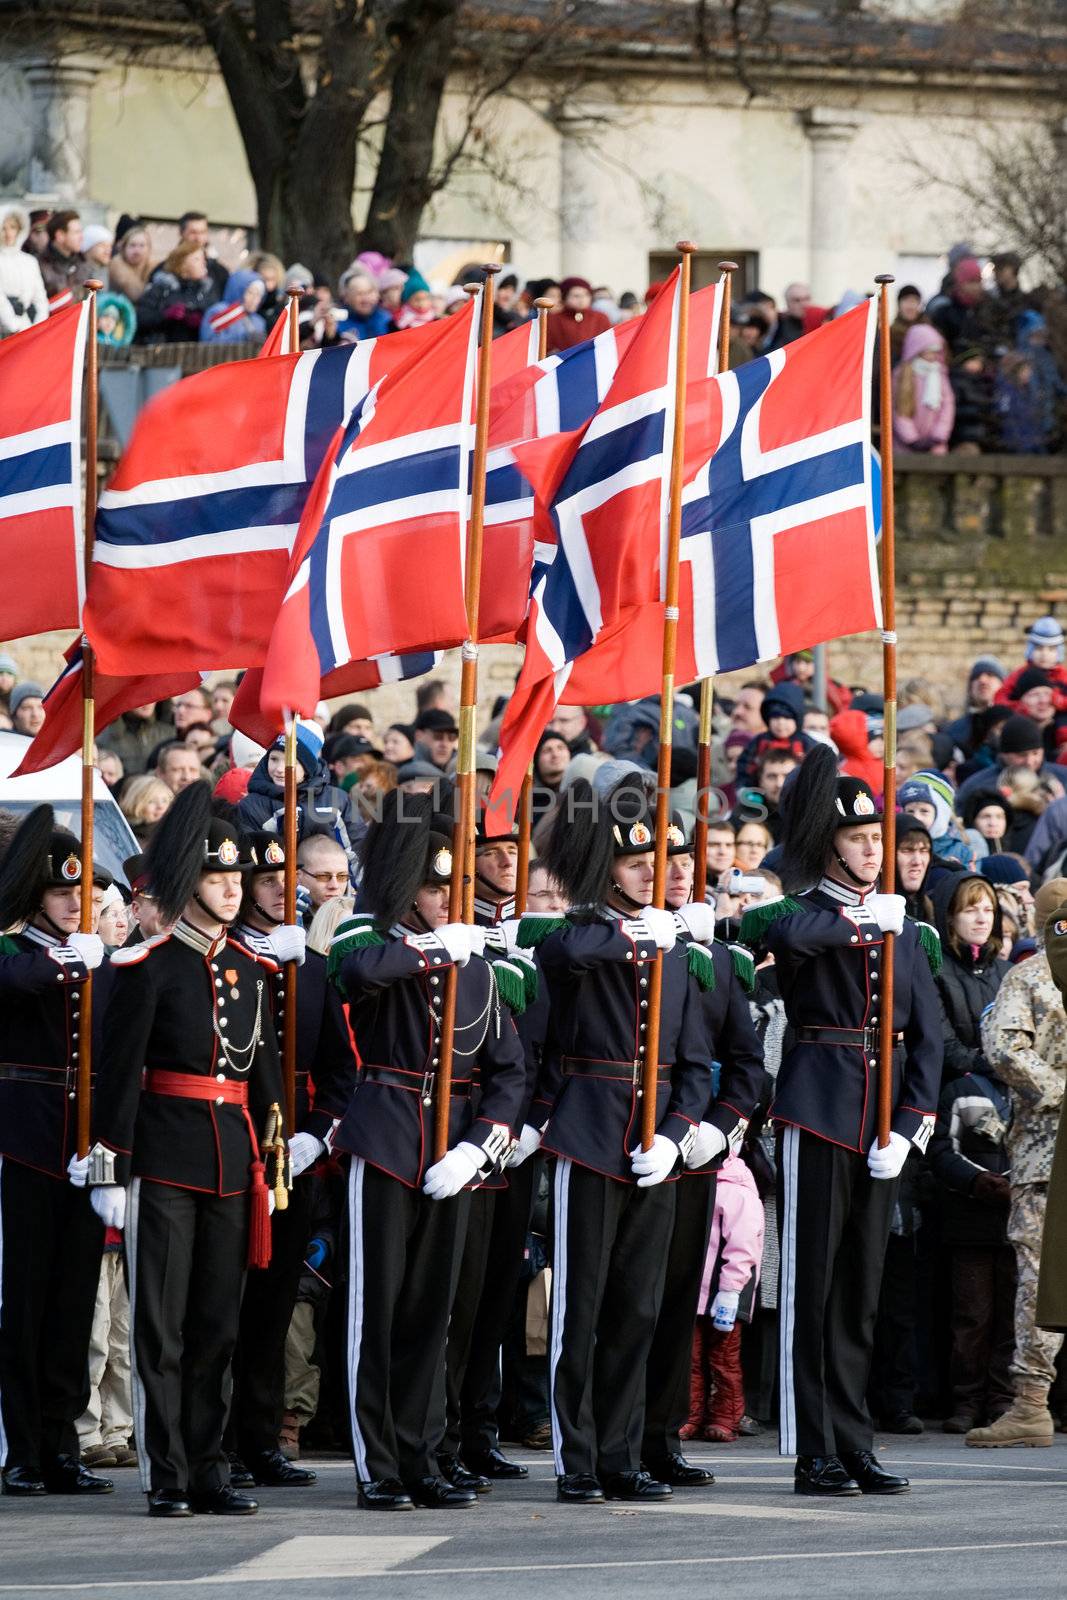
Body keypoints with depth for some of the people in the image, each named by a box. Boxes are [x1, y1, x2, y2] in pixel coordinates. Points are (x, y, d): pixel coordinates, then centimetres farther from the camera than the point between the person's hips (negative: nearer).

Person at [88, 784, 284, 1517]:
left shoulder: (250, 969, 11)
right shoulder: (149, 968, -6)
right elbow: (119, 1073, -8)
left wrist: (269, 1165, 13)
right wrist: (111, 1171, -11)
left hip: (232, 1163, 5)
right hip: (164, 1159, -5)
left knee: (218, 1321, 8)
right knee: (161, 1320, -2)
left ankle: (210, 1470, 13)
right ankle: (166, 1477, 1)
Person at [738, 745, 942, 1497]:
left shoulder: (902, 927, 13)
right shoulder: (803, 911, -3)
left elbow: (928, 1033, 10)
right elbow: (782, 933, -30)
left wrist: (910, 1124, -1)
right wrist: (859, 922, -16)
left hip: (885, 1116, 5)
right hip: (818, 1113, -5)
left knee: (863, 1287, 9)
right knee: (812, 1284, -3)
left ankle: (856, 1444, 13)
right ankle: (816, 1453, -3)